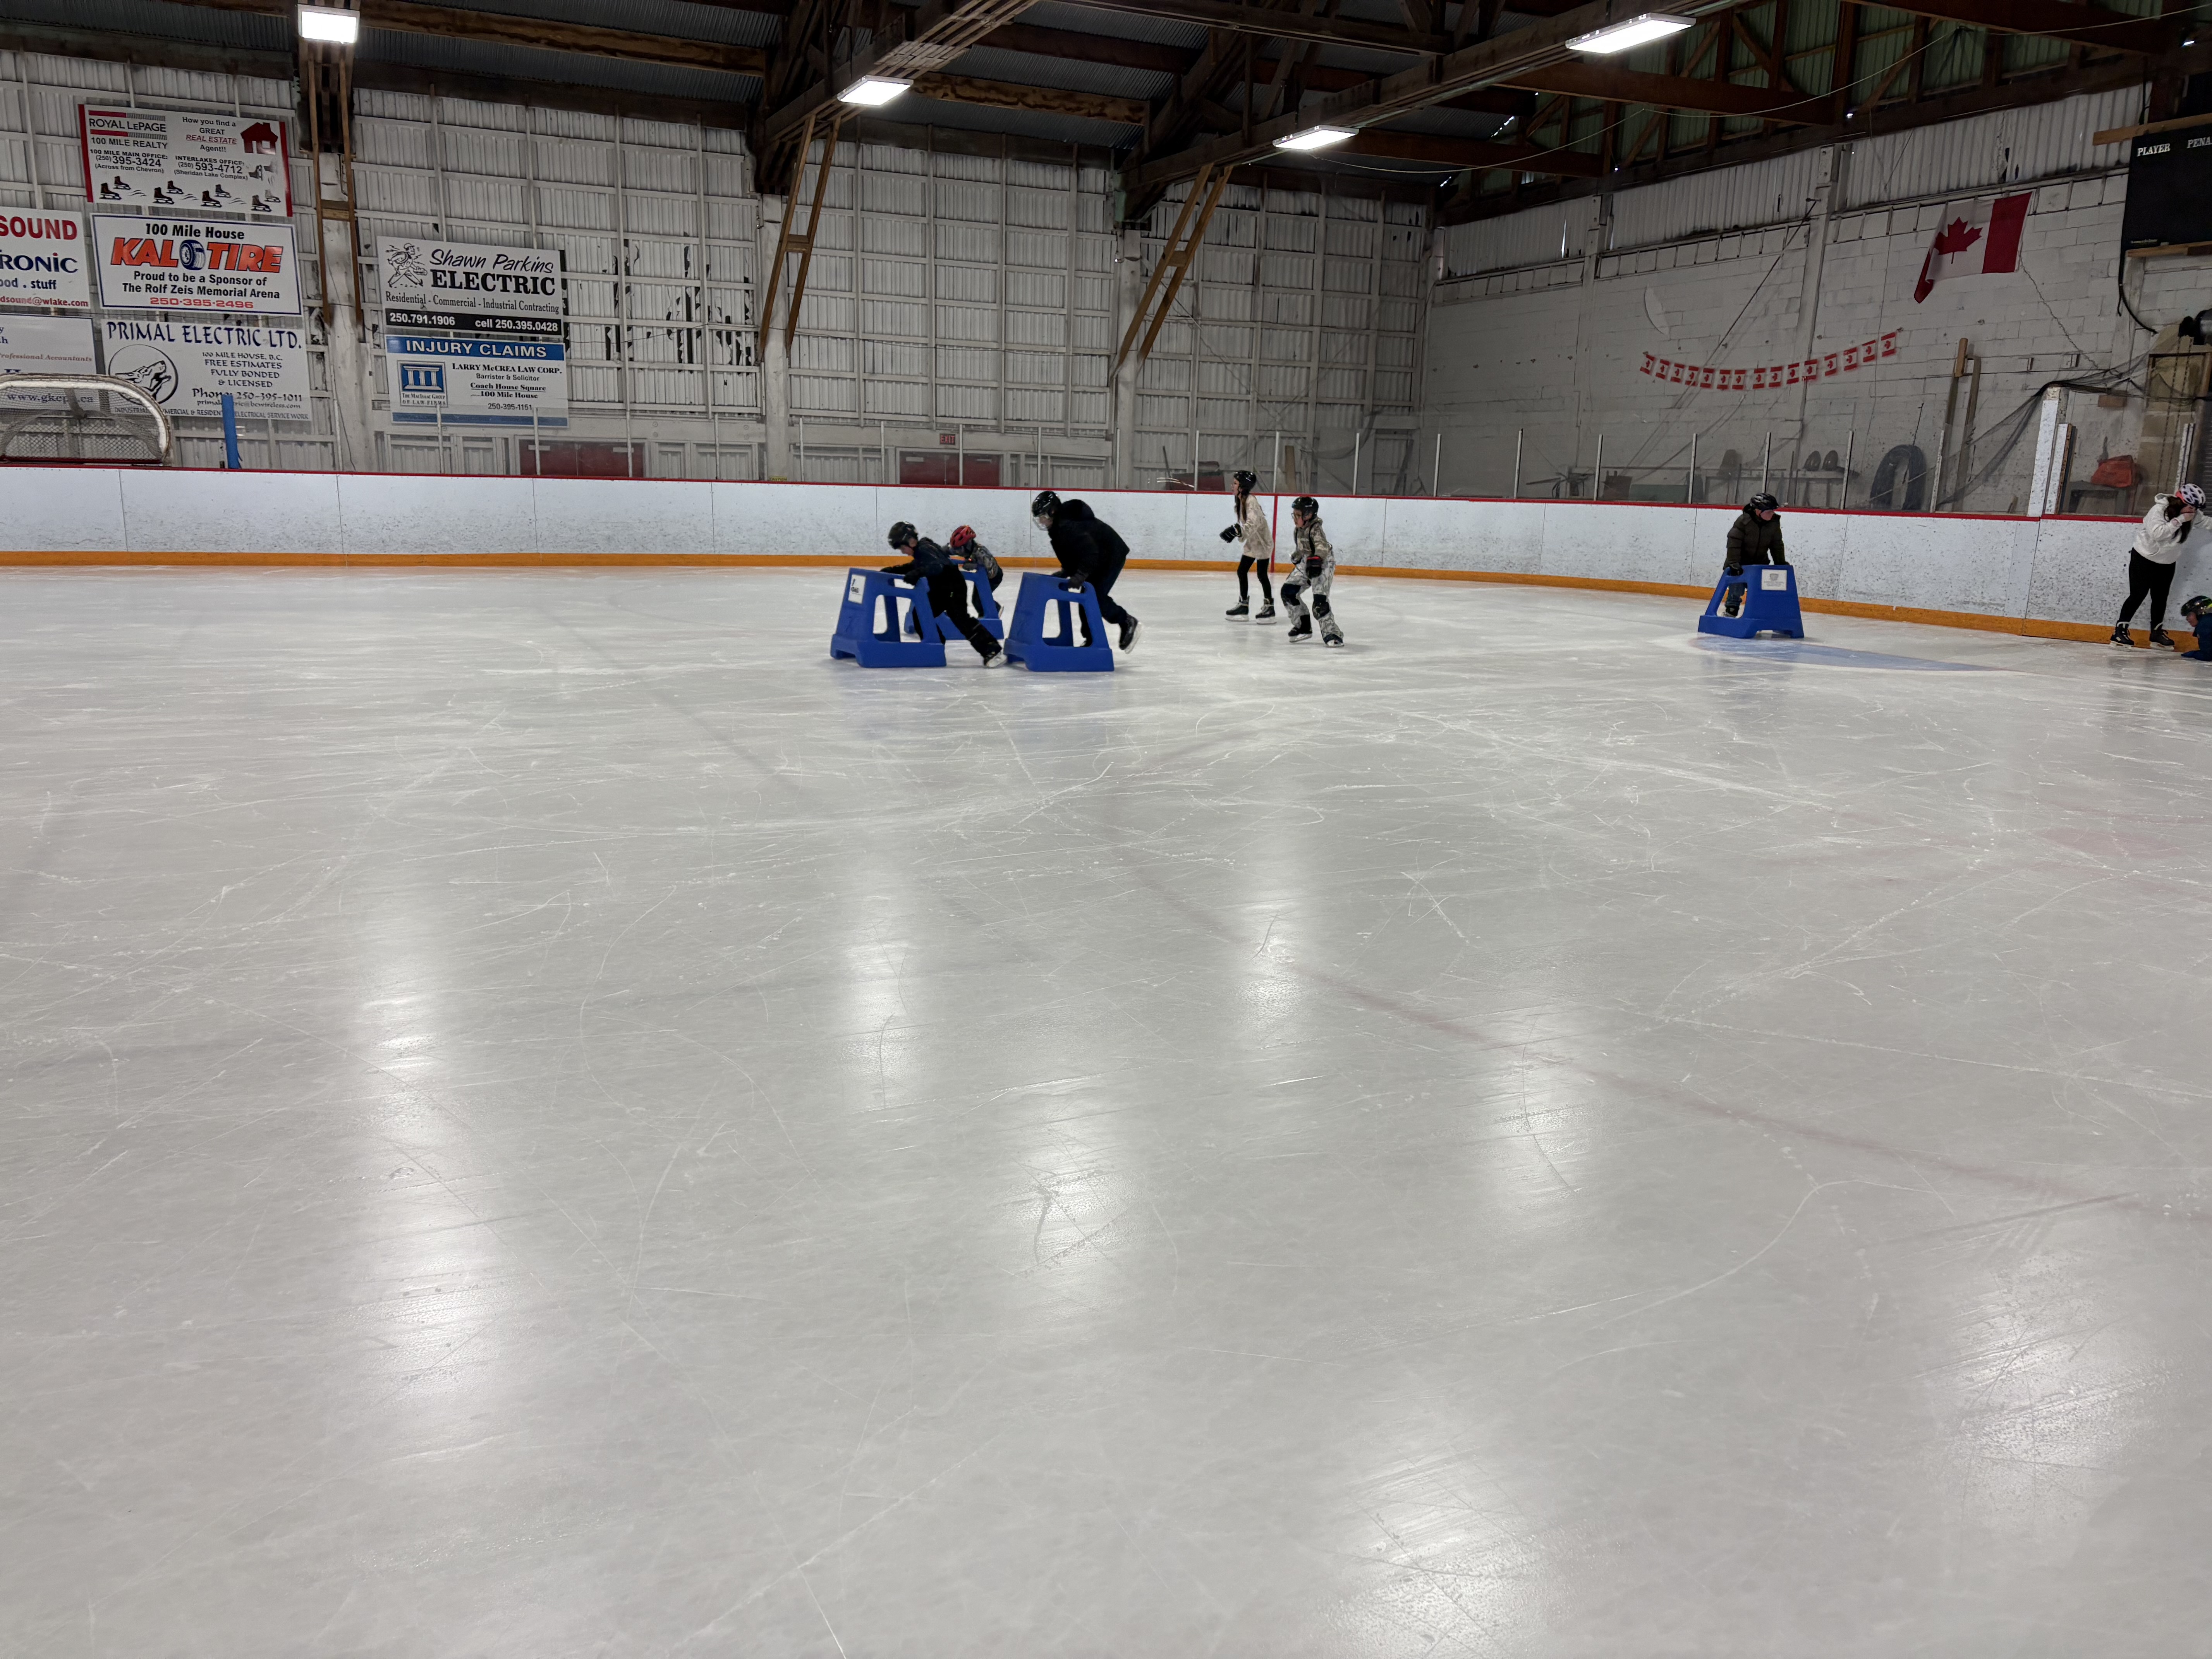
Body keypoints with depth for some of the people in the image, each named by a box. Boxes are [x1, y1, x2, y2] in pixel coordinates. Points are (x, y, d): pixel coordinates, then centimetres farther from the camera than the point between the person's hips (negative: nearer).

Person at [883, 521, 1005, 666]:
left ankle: (994, 651, -27)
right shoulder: (920, 550, 11)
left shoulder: (925, 549, -18)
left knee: (960, 618, -21)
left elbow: (937, 566, -35)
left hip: (954, 587, -10)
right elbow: (914, 567, 27)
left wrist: (918, 573, -48)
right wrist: (893, 570, 15)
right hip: (940, 590, 10)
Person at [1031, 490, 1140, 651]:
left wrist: (1080, 575, -42)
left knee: (1097, 596, -14)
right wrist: (1066, 572, 2)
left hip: (1111, 556, -10)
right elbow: (1070, 554, 13)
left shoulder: (1069, 526, -31)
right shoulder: (1058, 527, 2)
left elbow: (1090, 550, -39)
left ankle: (1128, 623, 2)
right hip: (1097, 559, 10)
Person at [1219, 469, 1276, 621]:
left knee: (1262, 575, -5)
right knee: (1242, 571, 9)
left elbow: (1254, 522, -33)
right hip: (1252, 543, 9)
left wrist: (1238, 530, -40)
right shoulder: (1242, 501, 7)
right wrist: (1237, 534, 7)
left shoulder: (1251, 501, -21)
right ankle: (1243, 605, 18)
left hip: (1263, 542, -9)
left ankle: (1269, 608, 4)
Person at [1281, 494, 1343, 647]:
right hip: (1306, 564, 9)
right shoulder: (1298, 530, 5)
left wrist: (1316, 560, -53)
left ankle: (1331, 633, -12)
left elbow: (1322, 547, -38)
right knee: (1288, 592, 2)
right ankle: (1303, 627, 12)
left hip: (1323, 565, -9)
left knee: (1320, 601, -20)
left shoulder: (1315, 529, -21)